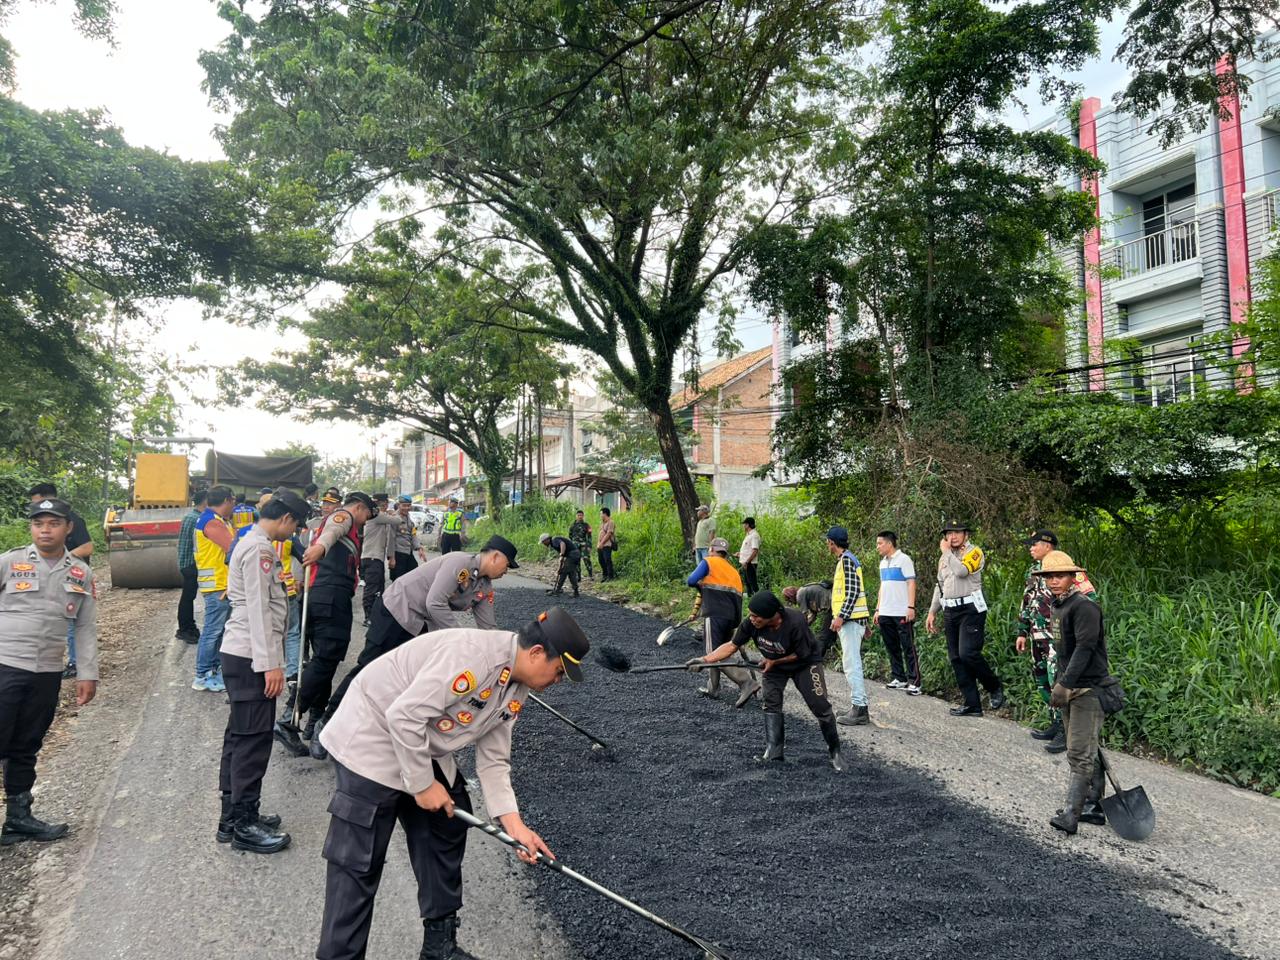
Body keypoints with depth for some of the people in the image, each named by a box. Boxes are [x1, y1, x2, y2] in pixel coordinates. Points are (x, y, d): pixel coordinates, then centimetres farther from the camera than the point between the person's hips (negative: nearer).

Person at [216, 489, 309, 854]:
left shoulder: (254, 543, 17)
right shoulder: (260, 548, -15)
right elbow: (258, 610, -20)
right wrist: (270, 664, -20)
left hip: (241, 655, 11)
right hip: (251, 658, -11)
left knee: (240, 736, 15)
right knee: (254, 739, -3)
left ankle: (235, 817, 25)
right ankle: (244, 825, 6)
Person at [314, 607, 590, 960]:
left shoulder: (517, 689, -1)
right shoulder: (473, 653, -31)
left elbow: (493, 760, 2)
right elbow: (403, 716, -31)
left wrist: (514, 824, -8)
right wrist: (422, 784, -20)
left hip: (424, 748, 9)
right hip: (370, 740, -9)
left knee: (448, 827, 13)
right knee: (358, 864, -7)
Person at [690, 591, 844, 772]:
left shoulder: (795, 622, -38)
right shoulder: (750, 623, -27)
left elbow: (802, 654, -24)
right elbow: (732, 645, -18)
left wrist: (774, 662, -19)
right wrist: (705, 659, -27)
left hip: (804, 664, -4)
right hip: (774, 665, 4)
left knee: (820, 706, -8)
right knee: (771, 703, -8)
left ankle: (834, 750, 12)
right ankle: (773, 754, -1)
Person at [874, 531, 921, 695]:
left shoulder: (903, 559, -6)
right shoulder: (883, 562, 16)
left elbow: (911, 583, -10)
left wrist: (911, 607, -18)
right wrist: (878, 609, 15)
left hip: (902, 613, -7)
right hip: (885, 614, 7)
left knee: (908, 648, -4)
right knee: (892, 648, 10)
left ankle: (914, 682, -3)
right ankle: (899, 679, 17)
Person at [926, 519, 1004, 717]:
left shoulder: (974, 552, -5)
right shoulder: (945, 558, 17)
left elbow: (961, 571, -25)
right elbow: (939, 587, 23)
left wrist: (946, 551, -12)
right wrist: (932, 612, 19)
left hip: (970, 610, -7)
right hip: (950, 611, 7)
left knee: (968, 653, -18)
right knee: (956, 659, 4)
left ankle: (995, 688, 6)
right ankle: (972, 705, 9)